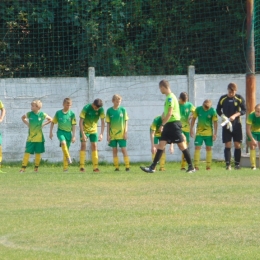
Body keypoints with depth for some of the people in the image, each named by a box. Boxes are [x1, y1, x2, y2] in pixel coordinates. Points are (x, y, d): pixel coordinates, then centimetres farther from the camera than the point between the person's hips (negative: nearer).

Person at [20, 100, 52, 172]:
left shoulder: (42, 115, -4)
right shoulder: (29, 114, -2)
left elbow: (50, 119, 10)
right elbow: (23, 118, 19)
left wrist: (43, 124, 2)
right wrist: (27, 123, 5)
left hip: (39, 138, 0)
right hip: (30, 137, 0)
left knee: (38, 153, 6)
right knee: (27, 152, -5)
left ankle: (36, 168, 16)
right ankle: (23, 168, -4)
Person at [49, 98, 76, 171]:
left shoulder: (72, 114, -2)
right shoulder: (58, 113, -1)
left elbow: (73, 125, 1)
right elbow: (53, 122, 8)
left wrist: (73, 136, -3)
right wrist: (51, 132, 4)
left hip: (68, 132, 1)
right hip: (61, 131, -1)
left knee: (66, 149, 3)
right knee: (63, 143, -32)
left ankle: (65, 167, 8)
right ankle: (68, 157, -24)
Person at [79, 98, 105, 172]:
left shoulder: (101, 110, -14)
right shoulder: (86, 108, -23)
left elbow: (103, 122, -11)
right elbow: (81, 121, -20)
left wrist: (101, 134, -22)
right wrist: (82, 134, -26)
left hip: (94, 130, 3)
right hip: (84, 129, -3)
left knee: (94, 146, -2)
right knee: (83, 145, -9)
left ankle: (95, 167, -2)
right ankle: (82, 166, -9)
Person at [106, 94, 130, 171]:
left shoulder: (123, 110, 1)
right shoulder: (109, 111, 2)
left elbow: (126, 122, 3)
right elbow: (108, 123, 5)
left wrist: (125, 132, -4)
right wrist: (108, 135, 1)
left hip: (121, 134, -1)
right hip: (112, 134, 1)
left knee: (124, 149, -4)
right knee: (114, 150, 3)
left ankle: (127, 166, -3)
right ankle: (116, 167, 7)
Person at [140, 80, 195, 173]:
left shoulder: (170, 97, -14)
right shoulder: (169, 97, 15)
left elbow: (169, 113, -19)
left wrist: (162, 124, -18)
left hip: (174, 123, -10)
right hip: (169, 124, 10)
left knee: (181, 145, -5)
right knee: (161, 144, 4)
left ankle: (191, 166, 1)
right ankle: (152, 167, 2)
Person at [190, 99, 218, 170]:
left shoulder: (212, 111, -11)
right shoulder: (198, 109, -8)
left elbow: (215, 122, -5)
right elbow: (193, 118, 4)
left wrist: (215, 133, -7)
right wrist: (191, 129, 1)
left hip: (209, 133, 0)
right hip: (199, 132, 0)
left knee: (208, 148, 3)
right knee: (197, 148, -7)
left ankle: (208, 166, 10)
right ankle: (196, 166, -7)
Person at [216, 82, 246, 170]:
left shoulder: (240, 98, -1)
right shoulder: (223, 98, 1)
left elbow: (244, 110, -2)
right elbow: (218, 110, 7)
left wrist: (235, 115, -17)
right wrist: (223, 117, -11)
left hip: (237, 124, 0)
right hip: (226, 125, 0)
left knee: (237, 145, 0)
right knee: (227, 145, -4)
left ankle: (237, 164, 7)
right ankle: (228, 164, -3)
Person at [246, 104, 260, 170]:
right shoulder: (251, 115, -29)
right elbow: (248, 129, -25)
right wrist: (252, 139, -28)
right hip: (252, 132, -2)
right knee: (252, 147, -10)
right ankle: (253, 165, -9)